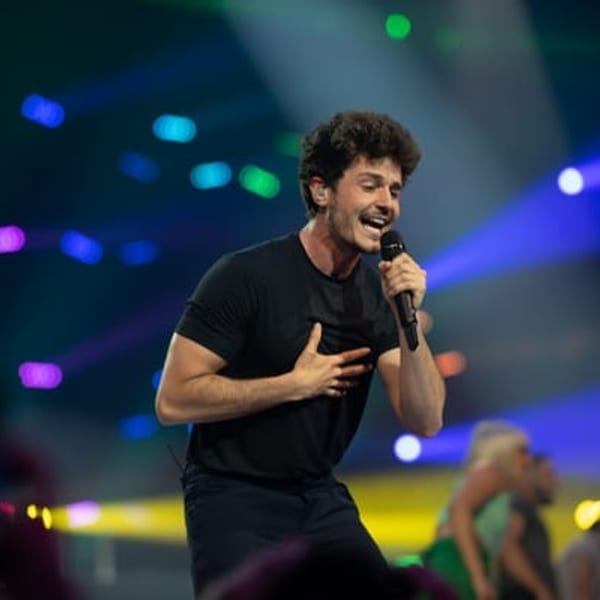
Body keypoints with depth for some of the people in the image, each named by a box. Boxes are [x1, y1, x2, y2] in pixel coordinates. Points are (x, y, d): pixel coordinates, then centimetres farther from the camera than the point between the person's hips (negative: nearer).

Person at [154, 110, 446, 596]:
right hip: (235, 497, -5)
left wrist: (407, 320, -19)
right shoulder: (245, 277, -14)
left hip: (322, 499, 5)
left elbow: (425, 422, -5)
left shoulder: (379, 293, 1)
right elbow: (173, 400, -19)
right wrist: (297, 383, -17)